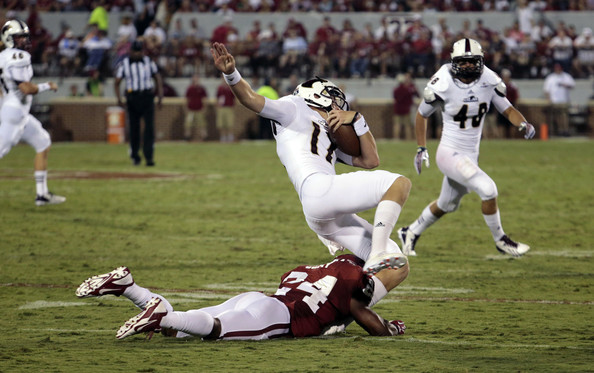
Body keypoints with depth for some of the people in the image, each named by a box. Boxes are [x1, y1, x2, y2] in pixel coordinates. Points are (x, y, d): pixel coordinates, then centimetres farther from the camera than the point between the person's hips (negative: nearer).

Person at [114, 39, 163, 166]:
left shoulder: (149, 62, 7)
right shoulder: (124, 64, 3)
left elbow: (157, 78, 13)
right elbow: (117, 83, 3)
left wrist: (160, 96, 3)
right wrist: (119, 98, -11)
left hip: (147, 97, 0)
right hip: (132, 97, 0)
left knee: (149, 127, -10)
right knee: (134, 127, 4)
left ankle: (149, 156, -14)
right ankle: (135, 156, 16)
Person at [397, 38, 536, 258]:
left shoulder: (488, 81, -5)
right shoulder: (444, 84, -17)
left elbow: (507, 109, 3)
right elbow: (422, 114, -2)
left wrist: (523, 124, -18)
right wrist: (421, 149, 0)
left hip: (471, 155, 6)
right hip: (450, 153, -6)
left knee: (447, 205, 23)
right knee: (487, 189, -22)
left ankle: (411, 233, 45)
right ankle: (500, 240, -4)